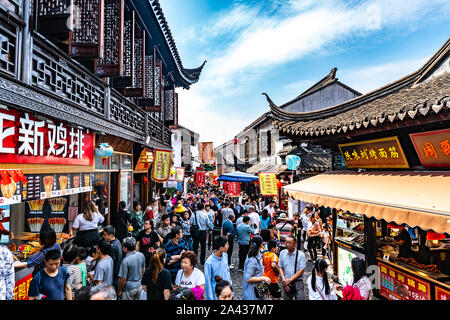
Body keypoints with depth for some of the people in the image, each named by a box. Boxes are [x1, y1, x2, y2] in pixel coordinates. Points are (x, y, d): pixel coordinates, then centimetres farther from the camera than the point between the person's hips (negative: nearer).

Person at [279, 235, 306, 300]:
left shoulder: (301, 254, -6)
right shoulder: (282, 253, 3)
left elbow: (301, 271, -7)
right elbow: (280, 268, 5)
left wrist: (289, 280, -12)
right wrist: (284, 280, -8)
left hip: (297, 282, -2)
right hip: (286, 282, 2)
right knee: (286, 298, 8)